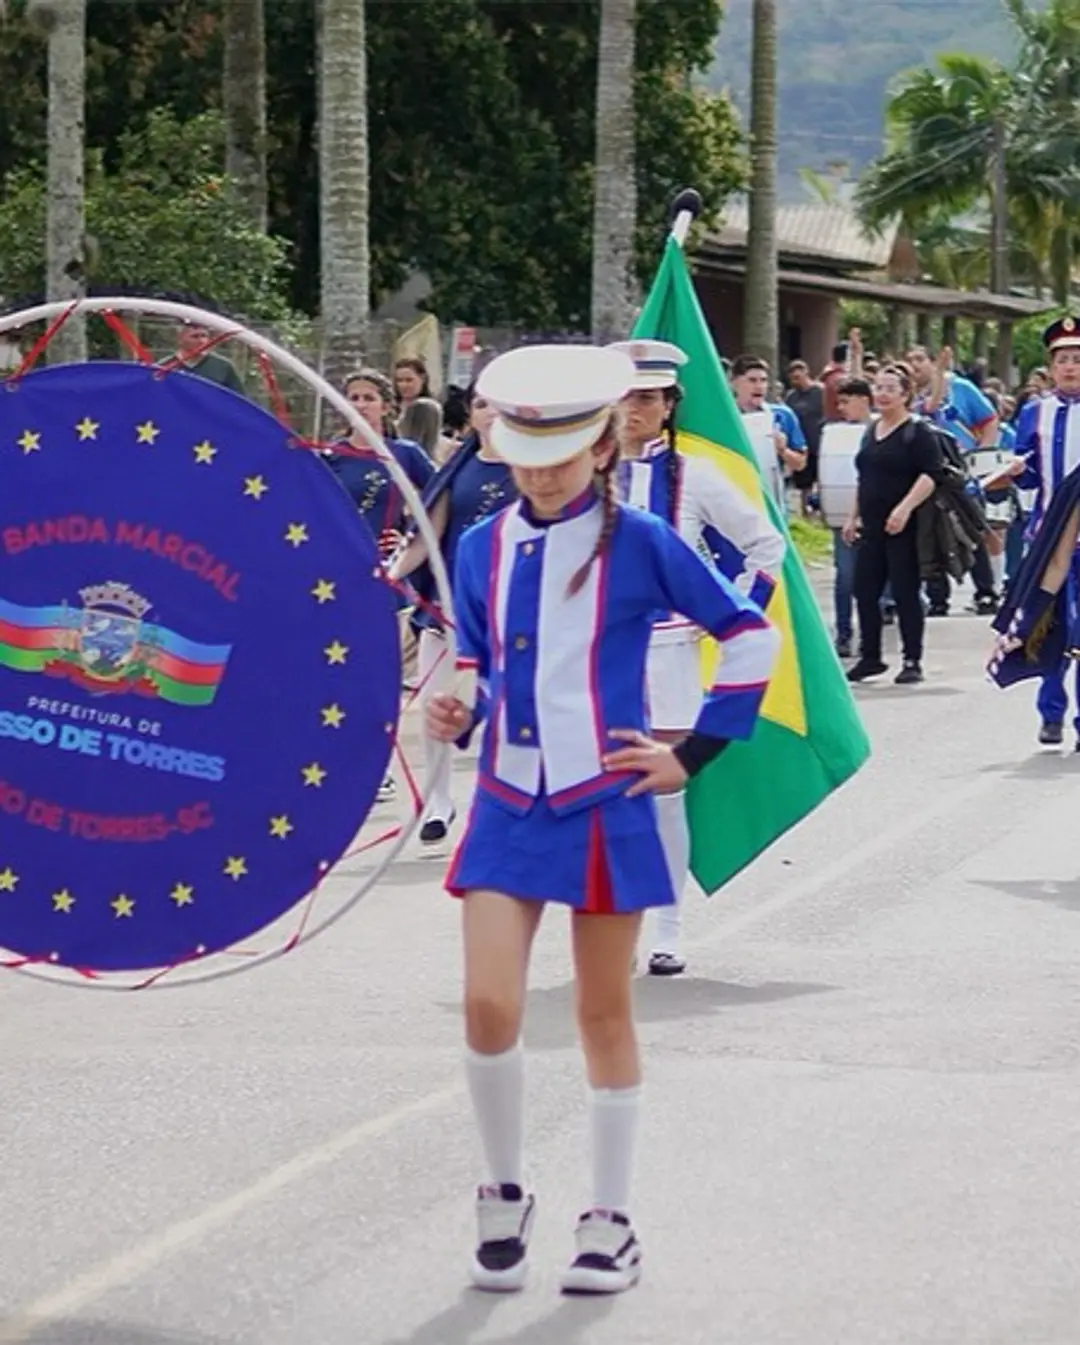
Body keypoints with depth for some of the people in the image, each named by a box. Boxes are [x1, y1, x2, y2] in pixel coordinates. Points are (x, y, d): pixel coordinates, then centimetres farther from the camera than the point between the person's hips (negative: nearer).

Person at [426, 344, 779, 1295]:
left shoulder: (640, 544, -6)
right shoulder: (482, 548, 5)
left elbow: (753, 638, 0)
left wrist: (694, 754, -2)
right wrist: (456, 716, -6)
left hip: (605, 810, -3)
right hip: (507, 806, 3)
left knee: (604, 1014, 6)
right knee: (489, 1005, -8)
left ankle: (612, 1224, 17)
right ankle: (506, 1195, 14)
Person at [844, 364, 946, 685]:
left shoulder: (918, 432, -6)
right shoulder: (871, 431, 16)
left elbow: (932, 474, -16)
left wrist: (905, 507, -25)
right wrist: (854, 517, 23)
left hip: (904, 527, -7)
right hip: (871, 527, 7)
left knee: (906, 593, -4)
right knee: (865, 591, 6)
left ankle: (912, 662, 3)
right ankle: (870, 657, 17)